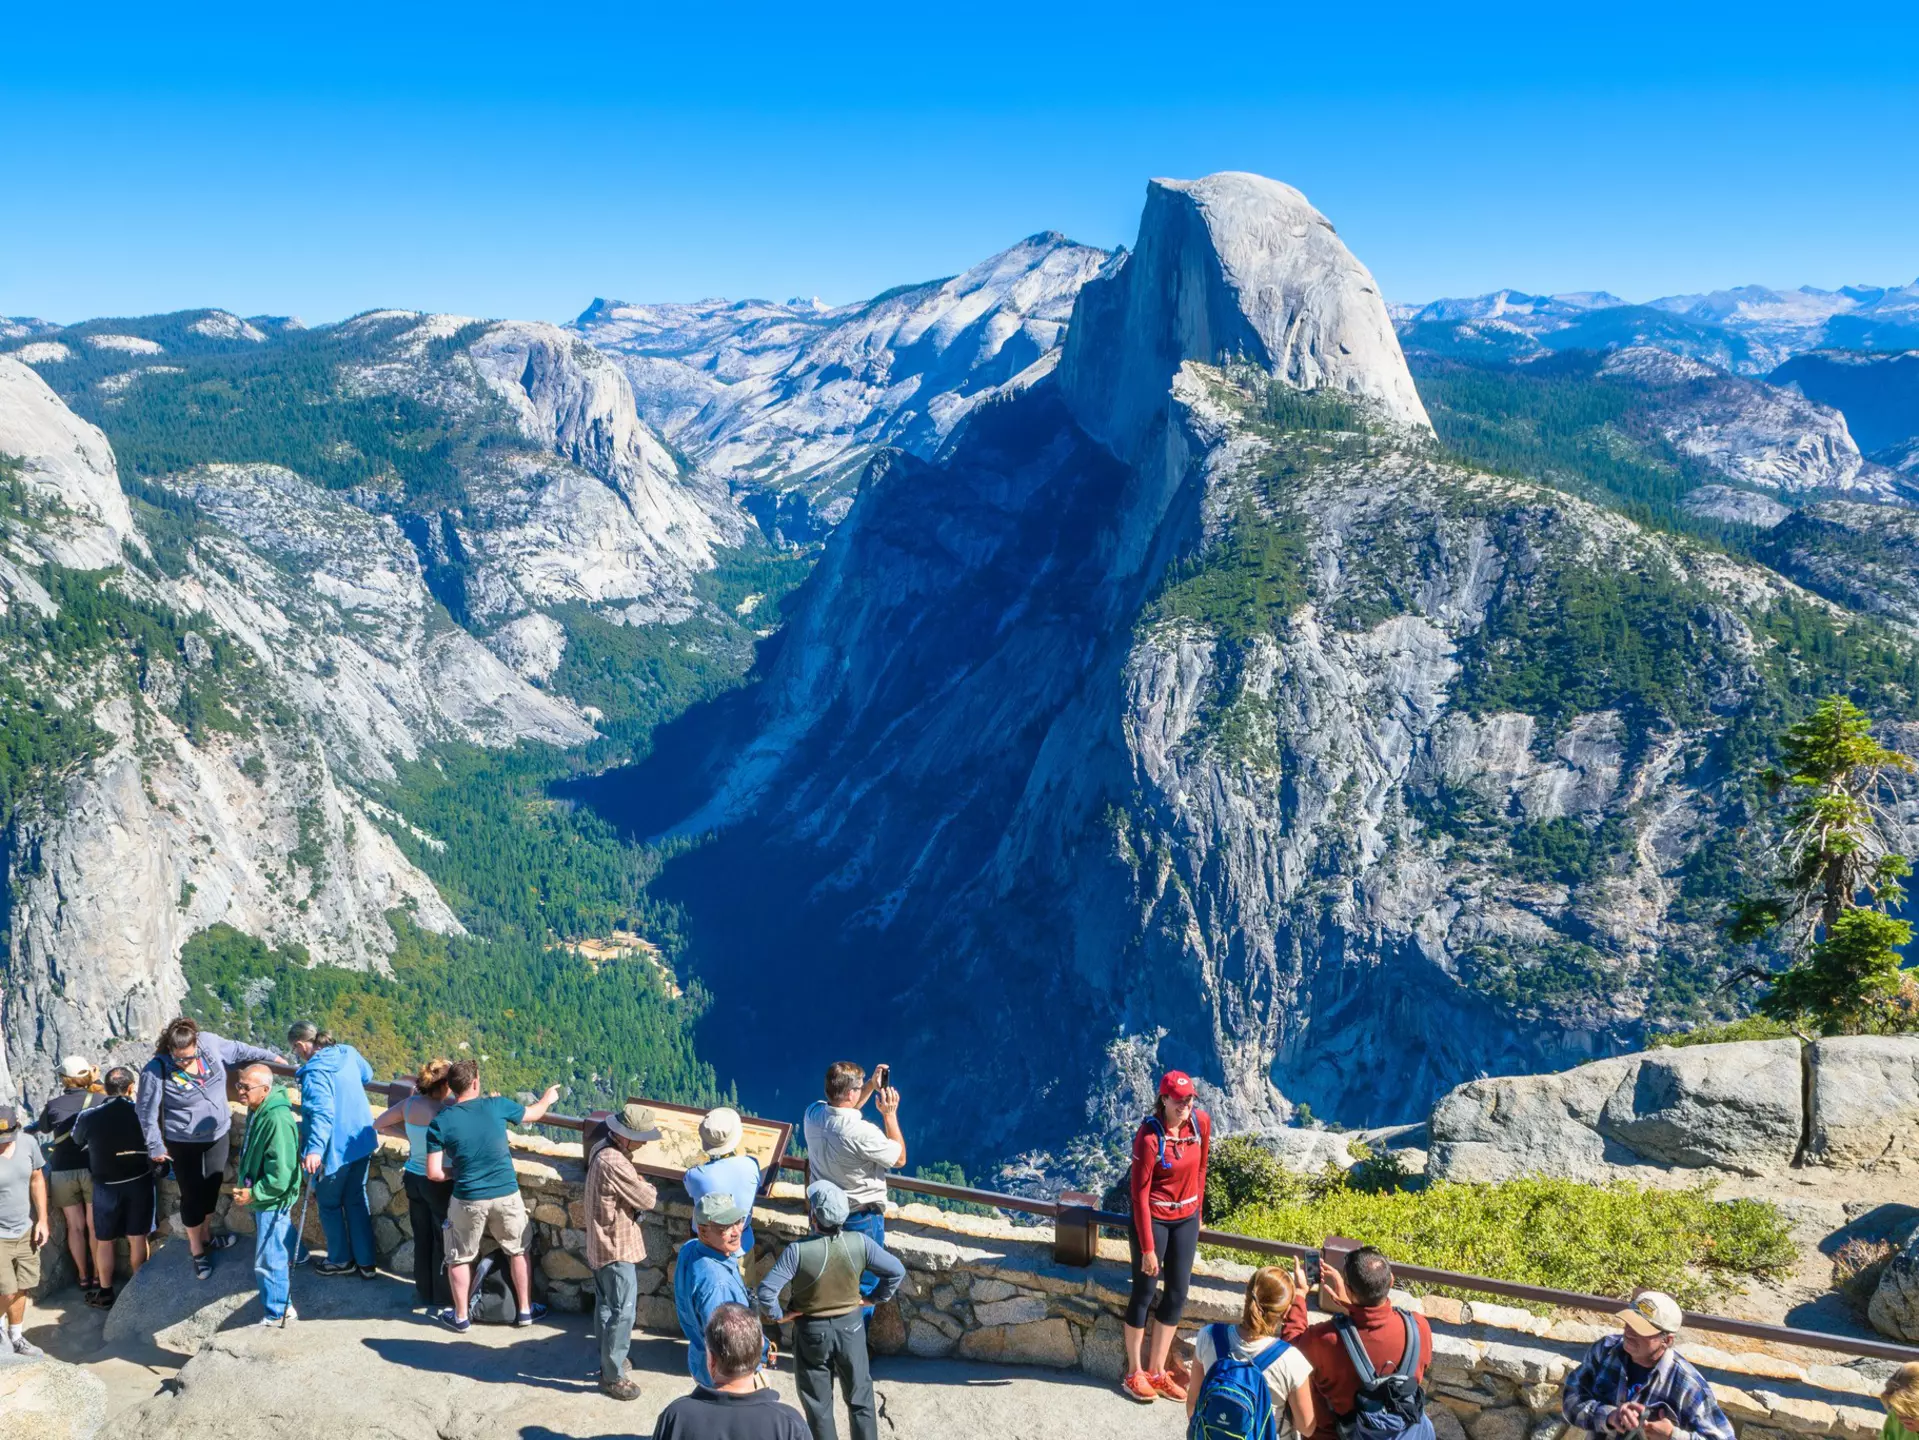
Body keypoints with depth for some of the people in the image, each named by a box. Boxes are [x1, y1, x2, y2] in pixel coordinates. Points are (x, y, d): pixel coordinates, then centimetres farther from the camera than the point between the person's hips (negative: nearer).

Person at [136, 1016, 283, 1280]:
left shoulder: (209, 1042, -16)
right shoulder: (157, 1069, -26)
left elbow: (239, 1050, 4)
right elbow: (146, 1111, -16)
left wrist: (271, 1057, 13)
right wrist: (155, 1146, -11)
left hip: (218, 1134, 4)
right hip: (184, 1143, -4)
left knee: (212, 1188, 18)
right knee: (193, 1195, 3)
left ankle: (206, 1236, 40)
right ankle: (197, 1251, 21)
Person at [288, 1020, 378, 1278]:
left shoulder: (315, 1073, -23)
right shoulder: (348, 1053, 1)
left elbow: (322, 1112, -37)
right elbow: (367, 1076, 21)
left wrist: (314, 1149, -48)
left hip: (336, 1149, -7)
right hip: (361, 1141, 7)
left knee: (329, 1204, 15)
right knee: (357, 1200, 18)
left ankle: (341, 1260, 30)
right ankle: (366, 1262, 24)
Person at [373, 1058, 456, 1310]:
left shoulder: (410, 1103, -5)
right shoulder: (443, 1112, -25)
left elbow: (379, 1125, 7)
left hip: (413, 1177, 6)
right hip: (439, 1182, -6)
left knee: (422, 1237, 19)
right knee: (444, 1240, 10)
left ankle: (424, 1293, 31)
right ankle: (442, 1298, 21)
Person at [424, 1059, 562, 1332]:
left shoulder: (440, 1122, -11)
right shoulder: (496, 1106, -7)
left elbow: (434, 1173, -11)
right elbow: (534, 1114, 12)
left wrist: (457, 1173, 9)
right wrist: (548, 1098, 34)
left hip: (468, 1201, -1)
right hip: (506, 1196, 1)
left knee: (459, 1259, 21)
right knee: (518, 1252, 21)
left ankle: (461, 1317, 32)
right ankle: (525, 1311, 31)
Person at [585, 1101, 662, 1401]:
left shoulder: (603, 1151, 3)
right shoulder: (614, 1163, -29)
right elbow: (647, 1200, -19)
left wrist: (639, 1185, -3)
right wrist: (648, 1188, 1)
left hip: (602, 1244, 10)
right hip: (617, 1248, -10)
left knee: (606, 1307, 22)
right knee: (622, 1313, 0)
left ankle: (609, 1360, 35)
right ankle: (613, 1376, 9)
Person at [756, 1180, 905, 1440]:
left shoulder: (798, 1251, -26)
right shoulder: (860, 1243, -17)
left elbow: (766, 1291, -28)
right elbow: (897, 1271, -8)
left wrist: (775, 1315, -8)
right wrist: (878, 1298, 7)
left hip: (812, 1331, -2)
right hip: (851, 1327, 2)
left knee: (819, 1404, 16)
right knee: (861, 1398, 20)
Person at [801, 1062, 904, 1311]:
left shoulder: (813, 1114, -13)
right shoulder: (863, 1132, -33)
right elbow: (900, 1159, -14)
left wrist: (871, 1086, 5)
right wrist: (890, 1114, -13)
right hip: (861, 1218, -6)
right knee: (863, 1285, 15)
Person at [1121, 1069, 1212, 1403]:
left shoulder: (1201, 1122, -10)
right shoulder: (1149, 1136, -25)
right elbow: (1140, 1193, -20)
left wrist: (1197, 1210, 15)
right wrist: (1147, 1248, -18)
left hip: (1186, 1219, 6)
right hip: (1153, 1219, -6)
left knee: (1177, 1294, 11)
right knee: (1144, 1292, 6)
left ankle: (1157, 1370, 26)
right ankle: (1134, 1373, 22)